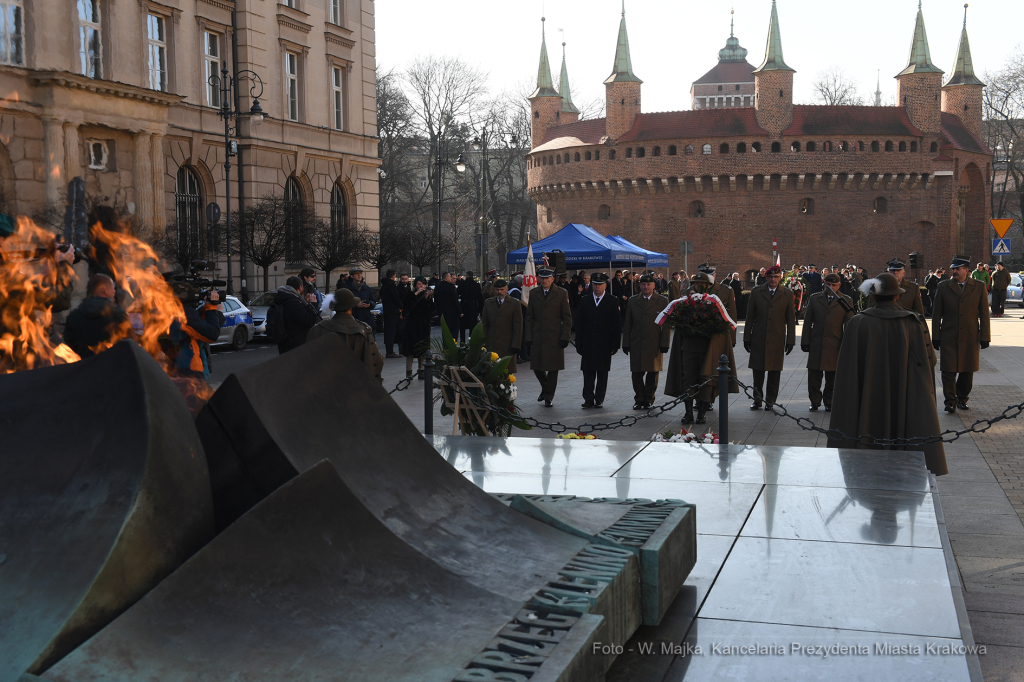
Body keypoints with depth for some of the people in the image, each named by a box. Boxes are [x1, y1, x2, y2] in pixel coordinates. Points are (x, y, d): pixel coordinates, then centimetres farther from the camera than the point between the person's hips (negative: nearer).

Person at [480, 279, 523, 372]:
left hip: (507, 346, -3)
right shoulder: (488, 303, 14)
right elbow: (484, 325, 15)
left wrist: (515, 345, -6)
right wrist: (484, 343, 7)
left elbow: (518, 327, 1)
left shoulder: (515, 304, 4)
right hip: (491, 345, 3)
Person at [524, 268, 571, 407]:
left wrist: (565, 337, -7)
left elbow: (567, 317, 1)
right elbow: (529, 317, 10)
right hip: (538, 337, 2)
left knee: (553, 368, 0)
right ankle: (545, 388, 31)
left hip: (555, 338, -2)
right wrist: (529, 337, 2)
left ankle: (548, 397, 12)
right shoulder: (534, 293, 8)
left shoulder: (561, 293, 1)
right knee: (537, 367, 4)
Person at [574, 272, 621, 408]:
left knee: (602, 372, 4)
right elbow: (579, 324, 7)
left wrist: (615, 345, -6)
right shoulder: (584, 301, 7)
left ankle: (599, 399, 10)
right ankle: (588, 399, 5)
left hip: (604, 345, -1)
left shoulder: (612, 303, 2)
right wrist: (579, 344, 1)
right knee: (588, 372, 1)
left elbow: (617, 326, 1)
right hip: (588, 344, 1)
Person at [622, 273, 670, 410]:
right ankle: (639, 399, 12)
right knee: (637, 373, 1)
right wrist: (626, 343, 5)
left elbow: (666, 324, 1)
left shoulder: (663, 301, 4)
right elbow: (627, 324, 11)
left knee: (653, 372, 4)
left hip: (654, 345, -1)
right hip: (636, 344, 2)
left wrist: (664, 344, -5)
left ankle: (648, 399, 16)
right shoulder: (633, 301, 10)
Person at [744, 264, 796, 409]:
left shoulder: (787, 294, 3)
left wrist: (790, 340, 1)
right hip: (758, 338, 0)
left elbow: (791, 319, 5)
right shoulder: (756, 292, 4)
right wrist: (747, 338, 3)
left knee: (775, 370, 4)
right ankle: (757, 399, 15)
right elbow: (750, 317, 6)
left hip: (777, 339, 0)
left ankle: (770, 400, 15)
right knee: (758, 370, 4)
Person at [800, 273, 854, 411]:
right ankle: (815, 401, 17)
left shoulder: (846, 301, 3)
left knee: (832, 377, 5)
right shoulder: (814, 299, 8)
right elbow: (807, 322, 9)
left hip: (835, 345, -1)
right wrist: (805, 342, 4)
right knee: (814, 375, 3)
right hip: (816, 345, 1)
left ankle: (829, 402, 18)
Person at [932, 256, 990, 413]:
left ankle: (962, 398, 23)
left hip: (970, 337, 0)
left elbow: (984, 313, 4)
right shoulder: (943, 287, 5)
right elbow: (936, 314, 7)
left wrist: (984, 336, -1)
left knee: (967, 371, 7)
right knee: (948, 370, -5)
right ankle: (950, 401, 2)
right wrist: (935, 337, 3)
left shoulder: (979, 286, 4)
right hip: (948, 338, 0)